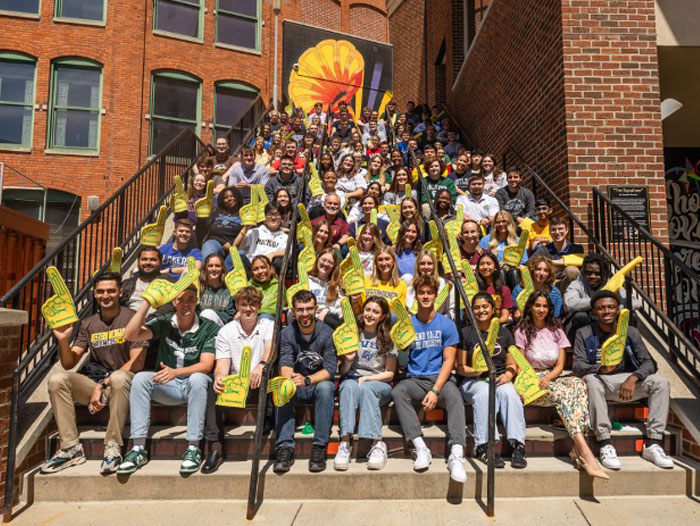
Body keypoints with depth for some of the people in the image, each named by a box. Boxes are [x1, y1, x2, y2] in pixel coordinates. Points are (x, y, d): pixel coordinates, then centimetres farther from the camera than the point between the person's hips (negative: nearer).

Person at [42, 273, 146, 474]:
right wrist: (63, 340, -12)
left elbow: (137, 362, -11)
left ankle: (113, 447, -24)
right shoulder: (88, 324, 12)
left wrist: (103, 385, -16)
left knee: (118, 377, -37)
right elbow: (69, 363, 7)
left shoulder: (131, 318, -3)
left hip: (122, 383, -5)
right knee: (57, 379, -18)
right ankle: (71, 448, -14)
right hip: (93, 383, 5)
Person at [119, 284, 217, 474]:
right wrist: (147, 303, -15)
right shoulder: (164, 323, 3)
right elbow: (130, 335, -11)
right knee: (140, 378, -24)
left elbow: (206, 365, -15)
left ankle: (193, 448, -30)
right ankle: (138, 448, -22)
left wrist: (176, 372, -31)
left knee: (197, 379, -35)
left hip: (195, 386, -3)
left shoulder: (209, 328, -6)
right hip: (167, 387, 3)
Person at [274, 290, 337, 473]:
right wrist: (290, 378, -42)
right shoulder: (287, 334, -5)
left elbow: (330, 369, -19)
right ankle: (285, 448, -27)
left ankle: (320, 448, -28)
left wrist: (307, 380, -37)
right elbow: (285, 364, -18)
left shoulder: (327, 333, -11)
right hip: (298, 388, 2)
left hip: (320, 383, -2)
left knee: (325, 387, -34)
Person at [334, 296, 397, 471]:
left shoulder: (388, 338, 8)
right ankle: (345, 443, -43)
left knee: (366, 389, -37)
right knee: (349, 387, -36)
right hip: (352, 379, 1)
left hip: (379, 383, -1)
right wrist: (348, 361, -11)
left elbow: (389, 373, 5)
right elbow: (342, 372, 11)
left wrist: (366, 379, -10)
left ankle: (377, 444, -39)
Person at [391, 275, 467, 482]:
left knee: (454, 397, -33)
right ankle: (421, 448, -32)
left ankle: (456, 454, -38)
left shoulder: (446, 324, 4)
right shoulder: (407, 323, 8)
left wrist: (435, 390, -15)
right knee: (397, 392, -30)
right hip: (415, 379, 1)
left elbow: (448, 361, -2)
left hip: (440, 378, -1)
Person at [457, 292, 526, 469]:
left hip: (500, 379, 2)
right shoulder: (466, 333, 9)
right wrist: (477, 370, -15)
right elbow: (460, 367, 5)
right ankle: (483, 445, -38)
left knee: (508, 392, -32)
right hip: (473, 381, -2)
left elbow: (512, 364, 17)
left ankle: (517, 445, -34)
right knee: (484, 392, -36)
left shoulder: (504, 332, 18)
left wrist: (509, 373, -7)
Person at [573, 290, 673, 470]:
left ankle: (652, 444, -20)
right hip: (600, 381, -3)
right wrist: (601, 369, -31)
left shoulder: (631, 333, 7)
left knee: (660, 382, -20)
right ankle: (605, 445, -35)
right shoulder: (584, 334, 0)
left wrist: (633, 378, -21)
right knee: (591, 380, -36)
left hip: (627, 380, 3)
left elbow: (649, 363, 0)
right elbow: (578, 366, -10)